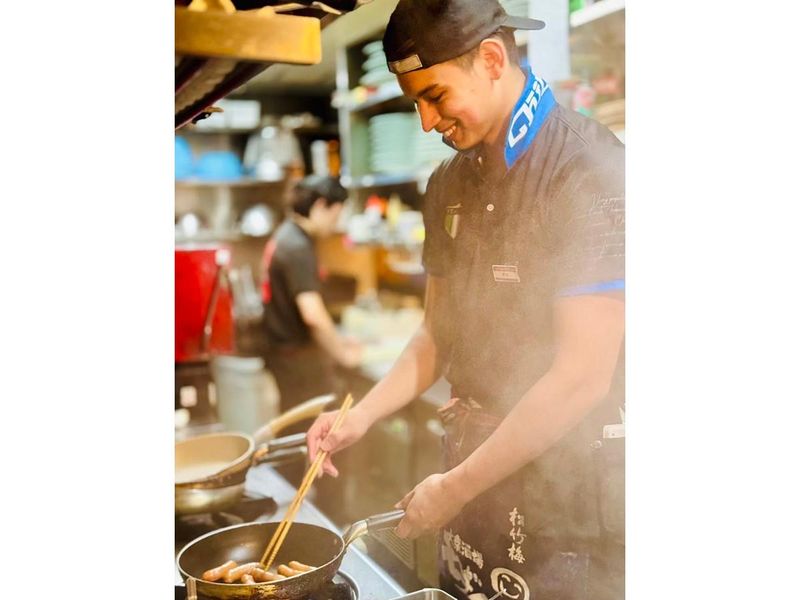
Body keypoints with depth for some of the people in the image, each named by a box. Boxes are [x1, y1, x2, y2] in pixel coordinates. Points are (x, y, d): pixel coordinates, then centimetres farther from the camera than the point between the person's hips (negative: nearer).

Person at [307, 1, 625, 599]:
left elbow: (582, 378, -20)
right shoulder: (449, 184, 6)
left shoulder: (591, 168, -17)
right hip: (474, 471, 6)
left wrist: (453, 488, -14)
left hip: (568, 488, -6)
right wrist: (364, 413, -2)